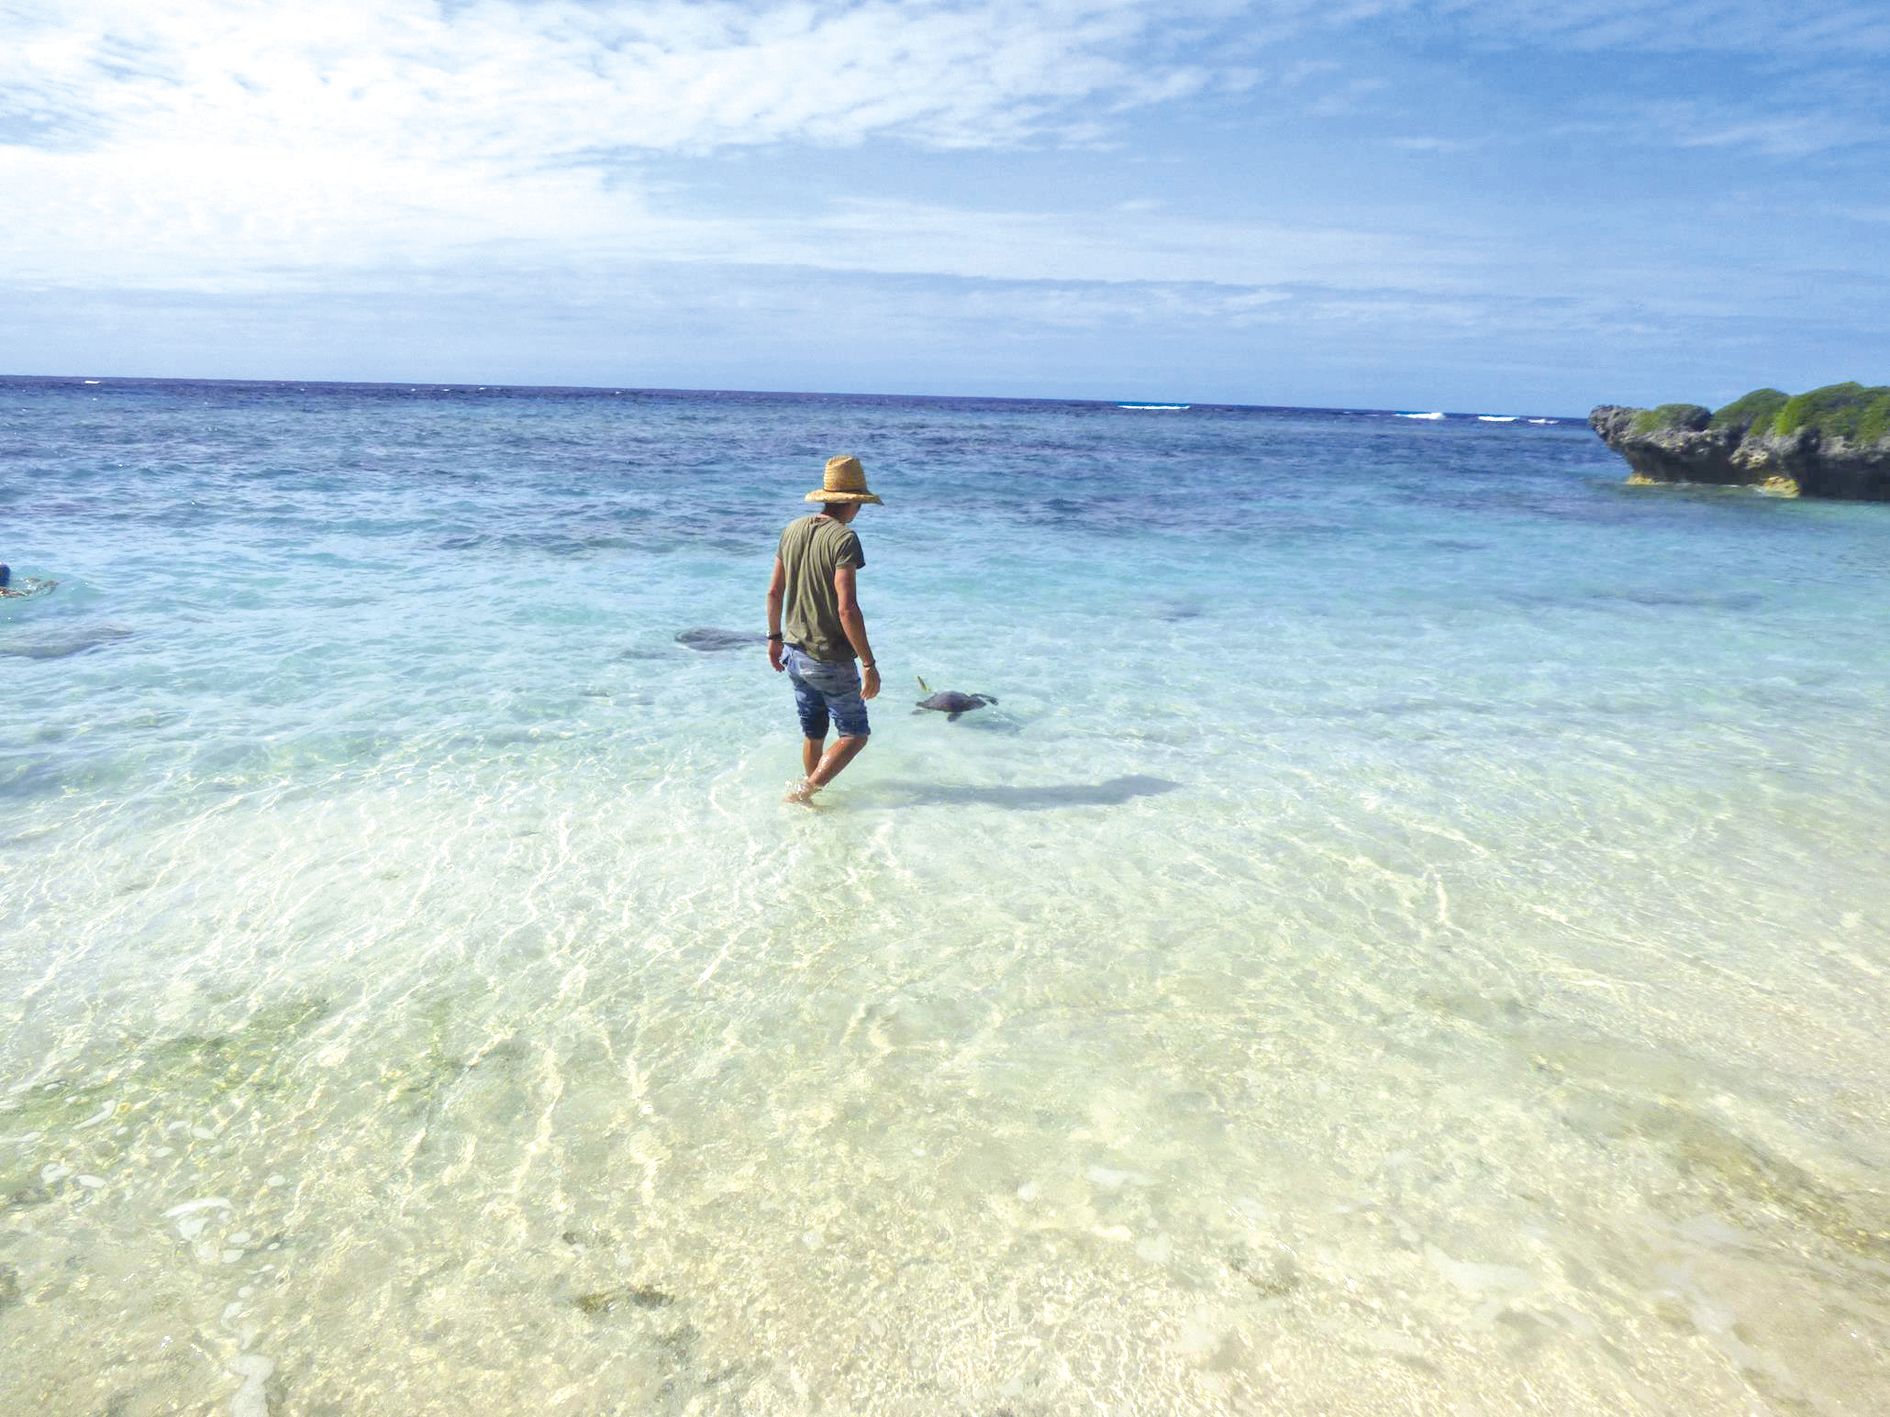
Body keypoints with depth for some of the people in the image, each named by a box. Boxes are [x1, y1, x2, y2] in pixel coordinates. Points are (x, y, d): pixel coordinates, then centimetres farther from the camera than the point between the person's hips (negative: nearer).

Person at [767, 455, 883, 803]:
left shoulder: (793, 529, 3)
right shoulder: (844, 538, -19)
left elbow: (774, 592, 10)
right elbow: (847, 609, -25)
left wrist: (775, 637, 23)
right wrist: (869, 664, -19)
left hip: (795, 654, 7)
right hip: (831, 661, -7)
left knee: (813, 735, 20)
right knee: (854, 734, 8)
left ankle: (811, 794, 31)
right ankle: (802, 793, -1)